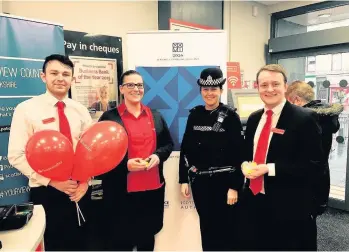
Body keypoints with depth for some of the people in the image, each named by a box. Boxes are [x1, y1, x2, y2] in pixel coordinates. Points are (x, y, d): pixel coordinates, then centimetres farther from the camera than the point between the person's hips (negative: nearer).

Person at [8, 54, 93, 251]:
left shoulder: (80, 110, 4)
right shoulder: (26, 109, -7)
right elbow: (16, 156, -11)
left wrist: (85, 180, -8)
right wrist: (51, 181, -18)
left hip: (79, 190, 4)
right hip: (46, 191, -3)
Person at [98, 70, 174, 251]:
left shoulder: (156, 116, 10)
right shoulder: (109, 117, -5)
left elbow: (168, 144, 14)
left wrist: (158, 156, -6)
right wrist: (125, 165, -18)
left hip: (153, 188, 4)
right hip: (121, 192, -4)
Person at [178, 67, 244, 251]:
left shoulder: (230, 116, -6)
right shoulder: (194, 115, 4)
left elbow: (238, 153, -9)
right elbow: (185, 148, 5)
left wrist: (235, 186, -12)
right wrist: (184, 179, 3)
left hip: (223, 181, -3)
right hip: (199, 180, 3)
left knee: (224, 228, 9)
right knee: (205, 227, 15)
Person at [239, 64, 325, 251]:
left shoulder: (304, 118, -12)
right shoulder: (254, 118, 8)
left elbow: (315, 166, -15)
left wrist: (270, 169, -22)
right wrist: (246, 165, -5)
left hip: (289, 209, -5)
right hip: (253, 203, 6)